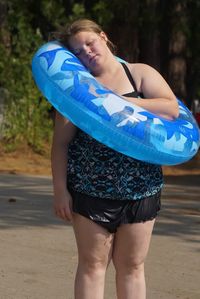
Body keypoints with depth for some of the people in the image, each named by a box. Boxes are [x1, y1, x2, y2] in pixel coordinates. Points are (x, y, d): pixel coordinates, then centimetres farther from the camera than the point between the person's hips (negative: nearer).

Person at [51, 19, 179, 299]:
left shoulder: (141, 74, 4)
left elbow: (171, 109, -11)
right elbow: (61, 142, -1)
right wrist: (60, 189, -8)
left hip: (140, 189, 1)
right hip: (90, 189, 0)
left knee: (132, 265, 8)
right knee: (92, 264, 4)